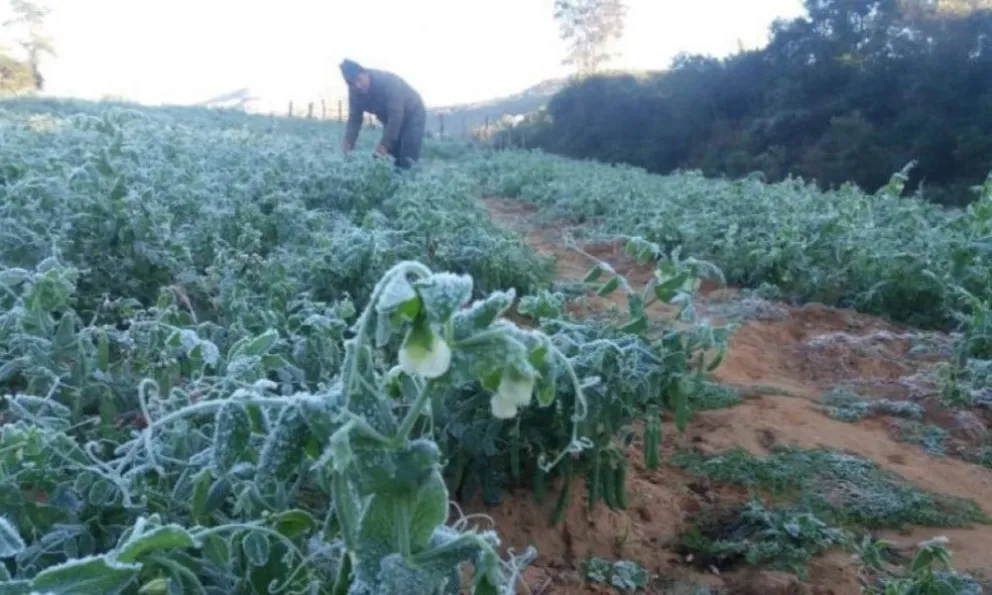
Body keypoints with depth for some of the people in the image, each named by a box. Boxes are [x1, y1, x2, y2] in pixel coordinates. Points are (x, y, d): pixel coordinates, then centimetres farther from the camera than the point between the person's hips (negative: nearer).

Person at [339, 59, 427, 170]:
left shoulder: (387, 82, -34)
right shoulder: (355, 92, -15)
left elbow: (396, 116, -35)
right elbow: (354, 118, -9)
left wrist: (384, 144, -38)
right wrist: (348, 144, -23)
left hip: (412, 114, -6)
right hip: (391, 120, 6)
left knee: (407, 161, -17)